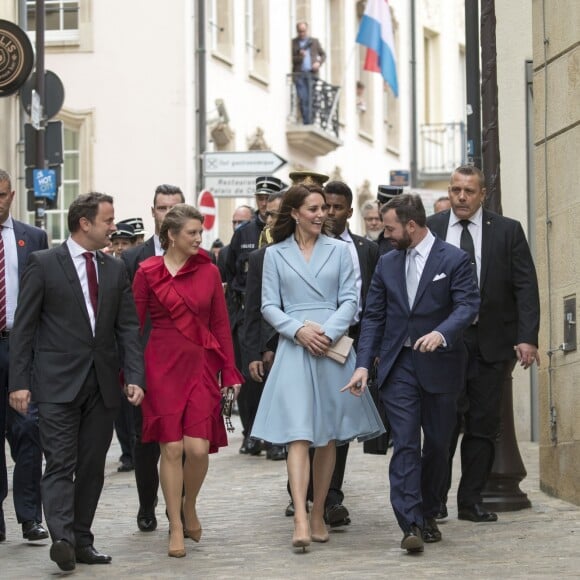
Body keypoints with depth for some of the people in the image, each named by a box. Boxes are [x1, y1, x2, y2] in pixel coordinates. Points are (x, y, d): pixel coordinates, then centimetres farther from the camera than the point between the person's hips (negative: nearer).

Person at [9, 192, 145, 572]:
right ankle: (62, 538, -20)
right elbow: (24, 327, -3)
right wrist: (19, 382, -8)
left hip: (103, 384, 5)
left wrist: (135, 377, -3)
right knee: (61, 464, -11)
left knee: (92, 467, 7)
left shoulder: (115, 270, 12)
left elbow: (129, 327, 10)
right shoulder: (43, 264, -2)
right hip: (58, 383, -5)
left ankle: (82, 540, 13)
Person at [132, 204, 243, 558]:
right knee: (171, 447, -2)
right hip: (163, 366, -1)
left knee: (199, 448, -8)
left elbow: (221, 325, 8)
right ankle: (176, 528, 9)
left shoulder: (209, 272, 7)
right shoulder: (148, 273, 0)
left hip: (202, 365, 2)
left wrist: (230, 372, 3)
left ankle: (190, 508, 21)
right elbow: (134, 325, 2)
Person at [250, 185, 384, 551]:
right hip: (294, 348, -2)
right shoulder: (276, 254, 7)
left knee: (329, 436, 6)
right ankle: (300, 521, -20)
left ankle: (318, 515, 16)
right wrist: (299, 330, -12)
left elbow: (350, 300, 4)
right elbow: (269, 306, 4)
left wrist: (329, 332, -11)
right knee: (298, 435, -12)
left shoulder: (339, 250, 8)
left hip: (333, 348, 2)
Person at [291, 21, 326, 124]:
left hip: (312, 73, 1)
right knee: (302, 99, -8)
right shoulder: (293, 43, 10)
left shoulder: (314, 41, 15)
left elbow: (323, 54, 21)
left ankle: (311, 121, 0)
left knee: (311, 99, -6)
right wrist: (299, 57, -13)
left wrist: (319, 63, 1)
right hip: (299, 74, -1)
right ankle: (306, 122, -7)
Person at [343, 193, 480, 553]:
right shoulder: (387, 264, 10)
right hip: (399, 365, 2)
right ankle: (411, 524, -14)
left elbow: (468, 306, -14)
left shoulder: (454, 260, -4)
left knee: (437, 443, 7)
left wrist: (441, 333, -33)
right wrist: (364, 363, -1)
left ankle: (427, 514, 24)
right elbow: (374, 317, 10)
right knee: (405, 444, -8)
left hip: (439, 365, -2)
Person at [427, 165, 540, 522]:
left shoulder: (508, 231, 4)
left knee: (484, 426, 4)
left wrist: (527, 338, -10)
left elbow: (526, 287, 0)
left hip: (492, 345, 1)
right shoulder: (429, 230, 4)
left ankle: (471, 502, 12)